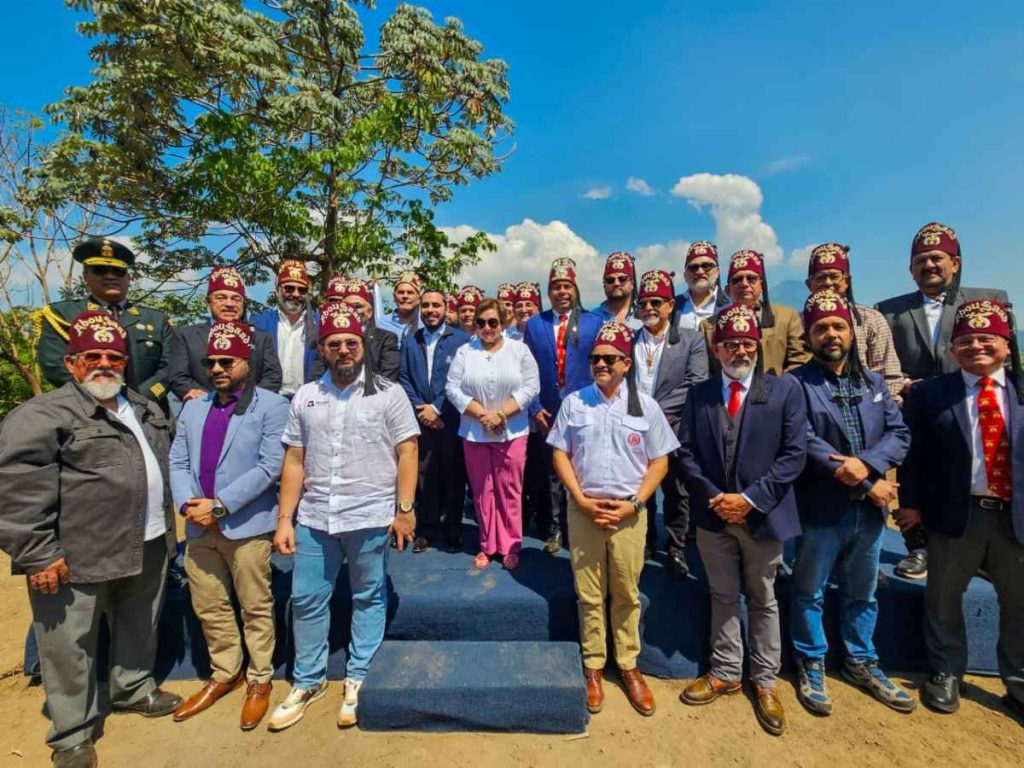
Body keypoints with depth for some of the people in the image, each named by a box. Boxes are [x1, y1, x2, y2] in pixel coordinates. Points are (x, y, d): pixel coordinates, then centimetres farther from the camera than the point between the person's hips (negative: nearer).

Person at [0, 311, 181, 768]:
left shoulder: (145, 411, 10)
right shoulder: (41, 416, -12)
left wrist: (166, 527, 20)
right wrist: (37, 555, -19)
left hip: (147, 546, 7)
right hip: (77, 557, -6)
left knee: (139, 626, 22)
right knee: (70, 646, 9)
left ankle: (134, 688, 44)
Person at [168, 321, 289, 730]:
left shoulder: (272, 406, -6)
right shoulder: (193, 408, 14)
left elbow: (270, 466, -15)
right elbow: (178, 461, 9)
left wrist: (219, 505, -17)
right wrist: (187, 504, -9)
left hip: (246, 525, -6)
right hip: (198, 527, 6)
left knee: (255, 608, 8)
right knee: (208, 608, 18)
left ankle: (259, 680, 26)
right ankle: (224, 674, 38)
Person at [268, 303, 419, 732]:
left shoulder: (388, 393, -3)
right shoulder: (305, 397, 7)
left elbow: (407, 453, -6)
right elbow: (294, 462, 8)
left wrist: (405, 509, -11)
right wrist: (284, 520, 4)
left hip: (371, 518, -3)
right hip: (313, 518, 4)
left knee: (368, 599, 11)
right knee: (305, 600, 13)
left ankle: (358, 680, 30)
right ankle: (308, 681, 34)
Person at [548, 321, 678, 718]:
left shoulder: (645, 406, 1)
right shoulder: (574, 402, 2)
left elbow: (659, 462, 1)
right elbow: (560, 454, 1)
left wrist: (633, 504, -9)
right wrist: (582, 501, -8)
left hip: (629, 513, 0)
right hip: (583, 512, 0)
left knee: (627, 595, 11)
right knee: (589, 595, 10)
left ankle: (628, 665, 29)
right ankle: (593, 666, 27)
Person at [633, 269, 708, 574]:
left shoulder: (692, 340, 0)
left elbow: (696, 385, -10)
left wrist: (657, 411, -17)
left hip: (673, 430, -1)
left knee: (676, 493, 11)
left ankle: (676, 549, 28)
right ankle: (644, 543, 31)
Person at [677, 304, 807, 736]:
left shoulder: (786, 389, -4)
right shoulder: (699, 394, 3)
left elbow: (794, 454, -10)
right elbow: (685, 452, 0)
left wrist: (751, 498, -17)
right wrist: (712, 496, -12)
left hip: (762, 514, -2)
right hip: (714, 513, 2)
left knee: (762, 600, 16)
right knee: (723, 597, 16)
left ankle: (764, 682, 33)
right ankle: (725, 673, 33)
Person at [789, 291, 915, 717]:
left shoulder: (873, 383, 10)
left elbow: (899, 433, 2)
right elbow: (803, 442, -18)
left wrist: (866, 463, -18)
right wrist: (865, 482, -15)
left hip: (870, 508, 6)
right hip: (820, 507, -5)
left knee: (862, 593, 21)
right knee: (810, 593, 10)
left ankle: (861, 663, 40)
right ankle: (811, 666, 28)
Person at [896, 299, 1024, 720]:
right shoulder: (928, 393, -2)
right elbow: (912, 453, -2)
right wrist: (911, 504, -6)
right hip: (955, 514, -2)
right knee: (943, 598, 12)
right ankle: (946, 674, 32)